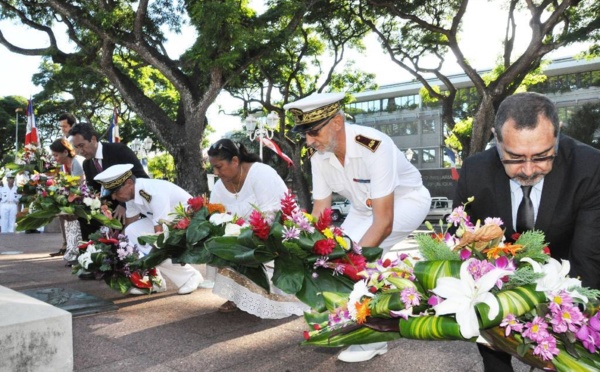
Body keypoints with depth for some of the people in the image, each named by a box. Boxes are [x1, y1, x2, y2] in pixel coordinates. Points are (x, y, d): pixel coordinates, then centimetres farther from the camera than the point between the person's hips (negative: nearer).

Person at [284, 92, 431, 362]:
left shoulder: (374, 146, -36)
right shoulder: (318, 156, -16)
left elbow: (384, 222, -36)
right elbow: (320, 214, -8)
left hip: (407, 199, -7)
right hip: (365, 206, 7)